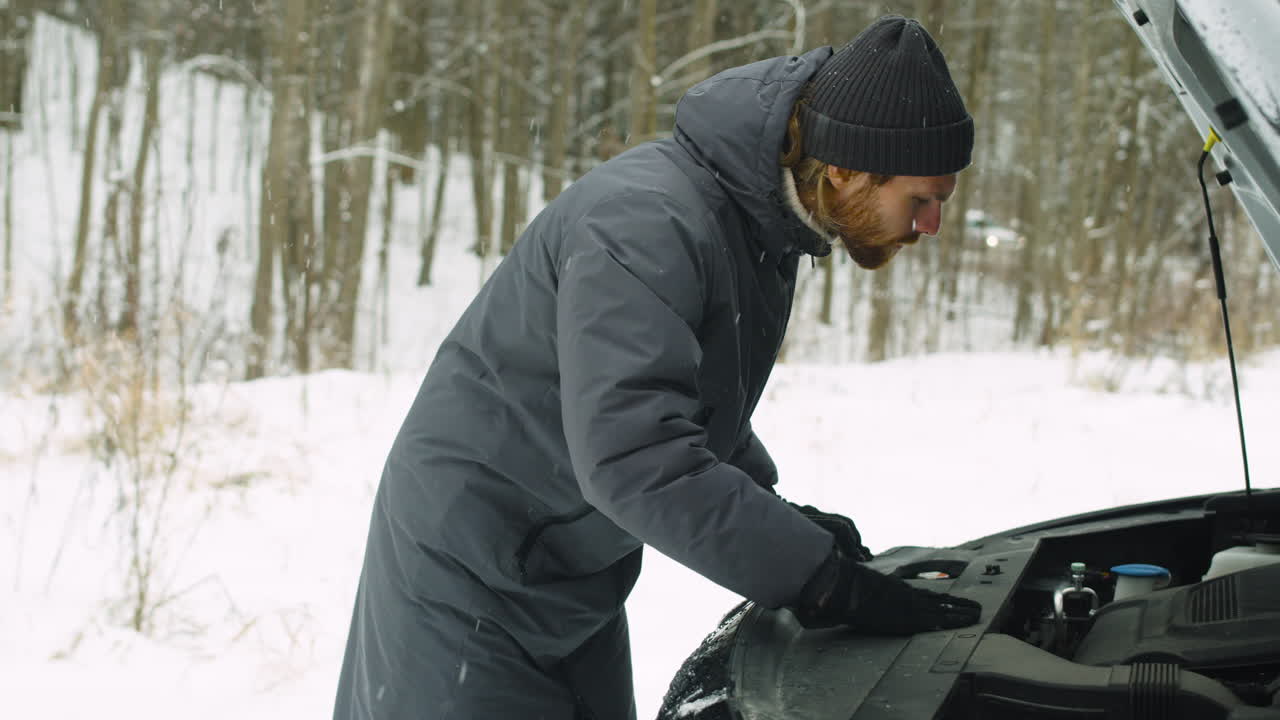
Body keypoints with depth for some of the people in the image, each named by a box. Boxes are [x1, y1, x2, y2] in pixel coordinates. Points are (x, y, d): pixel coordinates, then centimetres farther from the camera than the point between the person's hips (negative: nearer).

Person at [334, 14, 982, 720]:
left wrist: (780, 516, 5)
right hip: (471, 573, -9)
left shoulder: (767, 227, 1)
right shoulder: (648, 221, -30)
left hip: (579, 575, 9)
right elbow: (634, 458, -37)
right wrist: (821, 581, -35)